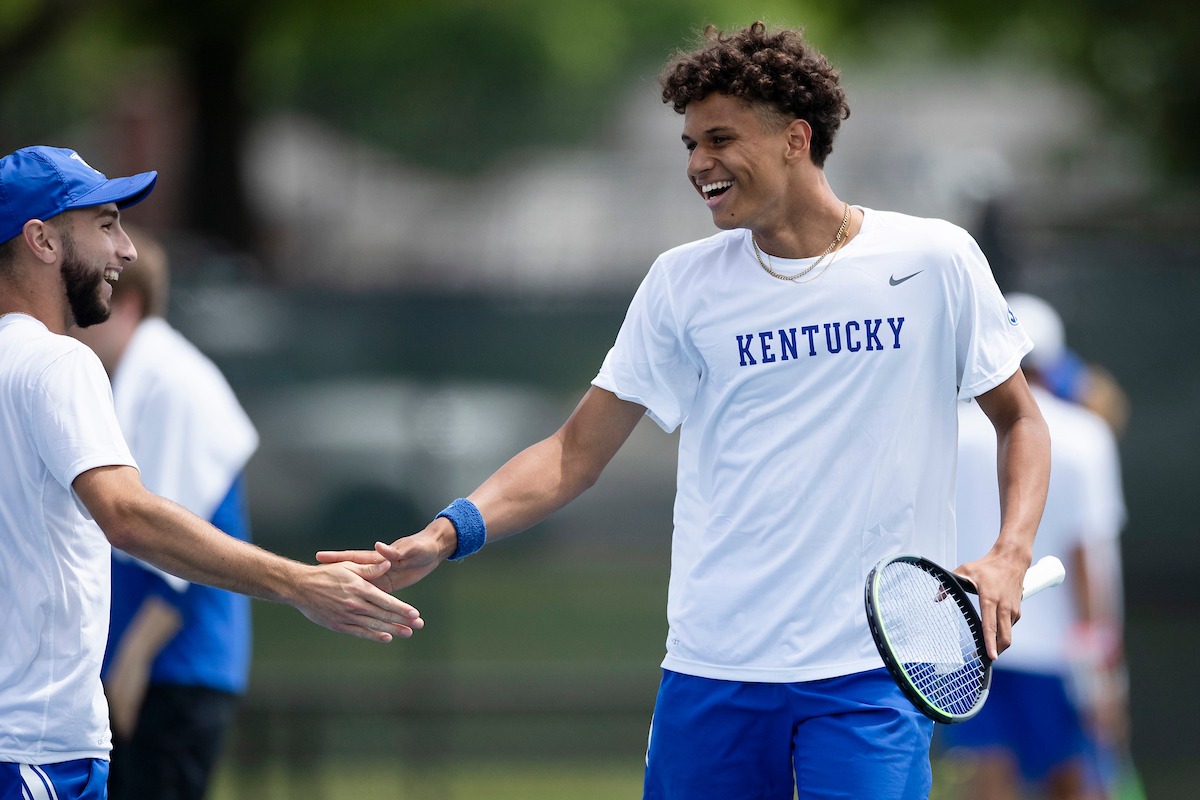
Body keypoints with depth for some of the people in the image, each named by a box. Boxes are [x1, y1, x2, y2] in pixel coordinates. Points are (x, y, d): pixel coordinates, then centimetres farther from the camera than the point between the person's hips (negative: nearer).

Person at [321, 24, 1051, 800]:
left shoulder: (935, 260, 1)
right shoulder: (683, 283, 6)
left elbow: (1019, 420, 10)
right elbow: (577, 453, 6)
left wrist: (1009, 555, -8)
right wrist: (448, 533, -10)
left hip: (871, 676, -2)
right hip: (714, 669, 2)